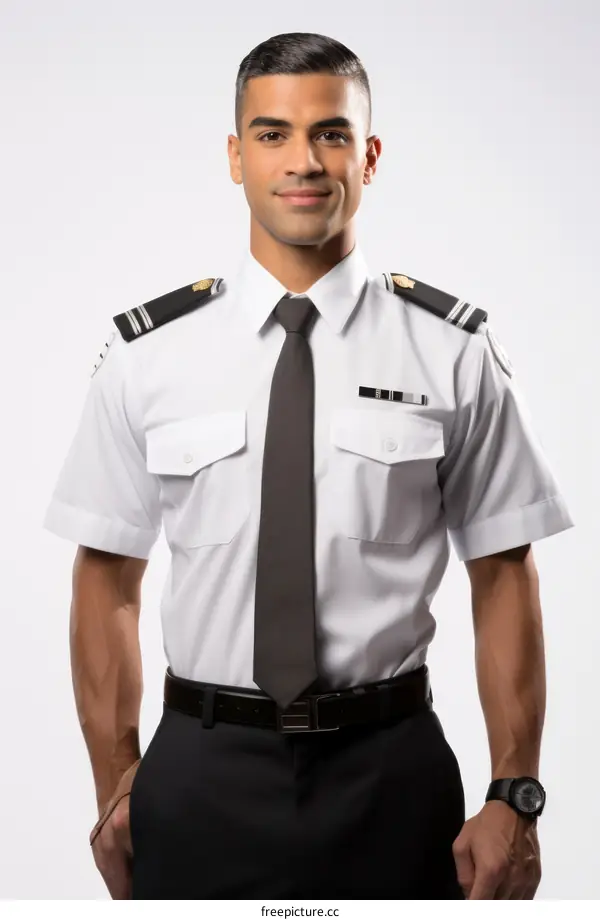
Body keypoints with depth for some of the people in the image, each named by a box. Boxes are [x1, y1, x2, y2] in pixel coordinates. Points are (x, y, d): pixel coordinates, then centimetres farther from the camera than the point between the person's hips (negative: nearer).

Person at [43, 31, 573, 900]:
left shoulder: (453, 351, -5)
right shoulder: (147, 352, -2)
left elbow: (504, 575, -4)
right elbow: (107, 580, 0)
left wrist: (515, 797, -7)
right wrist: (116, 791, 0)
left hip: (392, 770, 0)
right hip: (202, 773, 1)